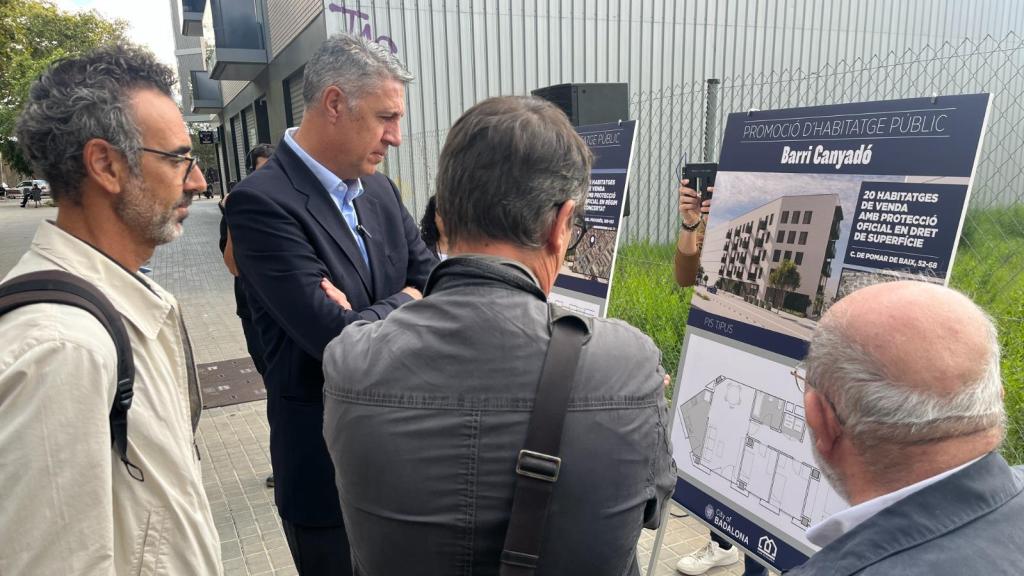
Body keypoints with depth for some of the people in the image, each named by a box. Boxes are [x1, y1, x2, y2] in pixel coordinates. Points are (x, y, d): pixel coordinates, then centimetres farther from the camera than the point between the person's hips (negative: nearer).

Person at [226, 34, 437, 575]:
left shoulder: (380, 190, 3)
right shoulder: (261, 201, -20)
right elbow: (336, 339, -26)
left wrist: (370, 317, -16)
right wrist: (403, 301, -8)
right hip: (328, 465, -6)